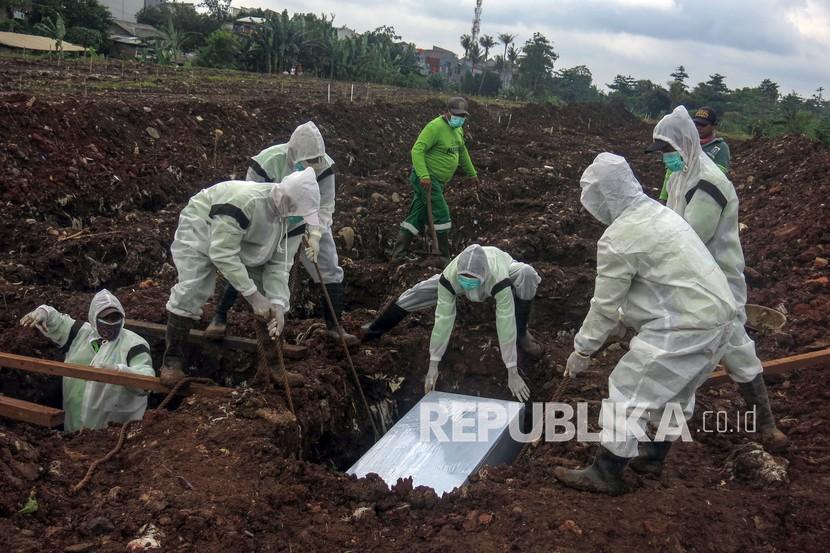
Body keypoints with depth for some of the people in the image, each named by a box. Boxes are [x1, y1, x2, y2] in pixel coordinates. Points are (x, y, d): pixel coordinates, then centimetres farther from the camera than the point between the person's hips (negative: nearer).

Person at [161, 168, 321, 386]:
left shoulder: (288, 215, -17)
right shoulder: (243, 202, -41)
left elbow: (279, 262, -15)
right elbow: (223, 254, -40)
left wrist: (277, 304, -29)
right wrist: (253, 296, -39)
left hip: (245, 244, 6)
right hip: (200, 233, -6)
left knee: (274, 296, -3)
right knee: (190, 292, -23)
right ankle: (172, 361, -5)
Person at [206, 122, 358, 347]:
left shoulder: (323, 166, -24)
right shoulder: (267, 162, -32)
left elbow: (324, 206, -20)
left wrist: (315, 235, -36)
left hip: (309, 224, 2)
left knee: (330, 270, 0)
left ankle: (333, 326, 16)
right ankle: (220, 316, 18)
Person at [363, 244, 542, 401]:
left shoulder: (498, 278, -48)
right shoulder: (450, 276, -41)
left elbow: (505, 324, -46)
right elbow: (443, 319, -38)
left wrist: (513, 373, -45)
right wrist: (433, 366, -36)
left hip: (504, 268, -2)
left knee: (526, 275, -35)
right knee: (418, 292, -3)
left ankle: (521, 335, -10)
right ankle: (377, 328, 24)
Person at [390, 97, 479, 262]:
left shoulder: (458, 129, 11)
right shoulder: (435, 126, -19)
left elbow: (462, 151, 27)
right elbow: (417, 150, -25)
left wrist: (472, 173, 32)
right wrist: (424, 176, -34)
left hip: (437, 180, 9)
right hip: (425, 178, -9)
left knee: (417, 217, 10)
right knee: (441, 214, -8)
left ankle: (398, 254, 15)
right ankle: (443, 257, 0)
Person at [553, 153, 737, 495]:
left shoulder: (618, 238, -16)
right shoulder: (657, 213, 13)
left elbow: (604, 304, -11)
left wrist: (582, 351, 2)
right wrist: (620, 324, 29)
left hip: (685, 326, -10)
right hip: (716, 313, 10)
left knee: (628, 392, 1)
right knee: (674, 390, 25)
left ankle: (605, 474, 12)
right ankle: (654, 455, 43)